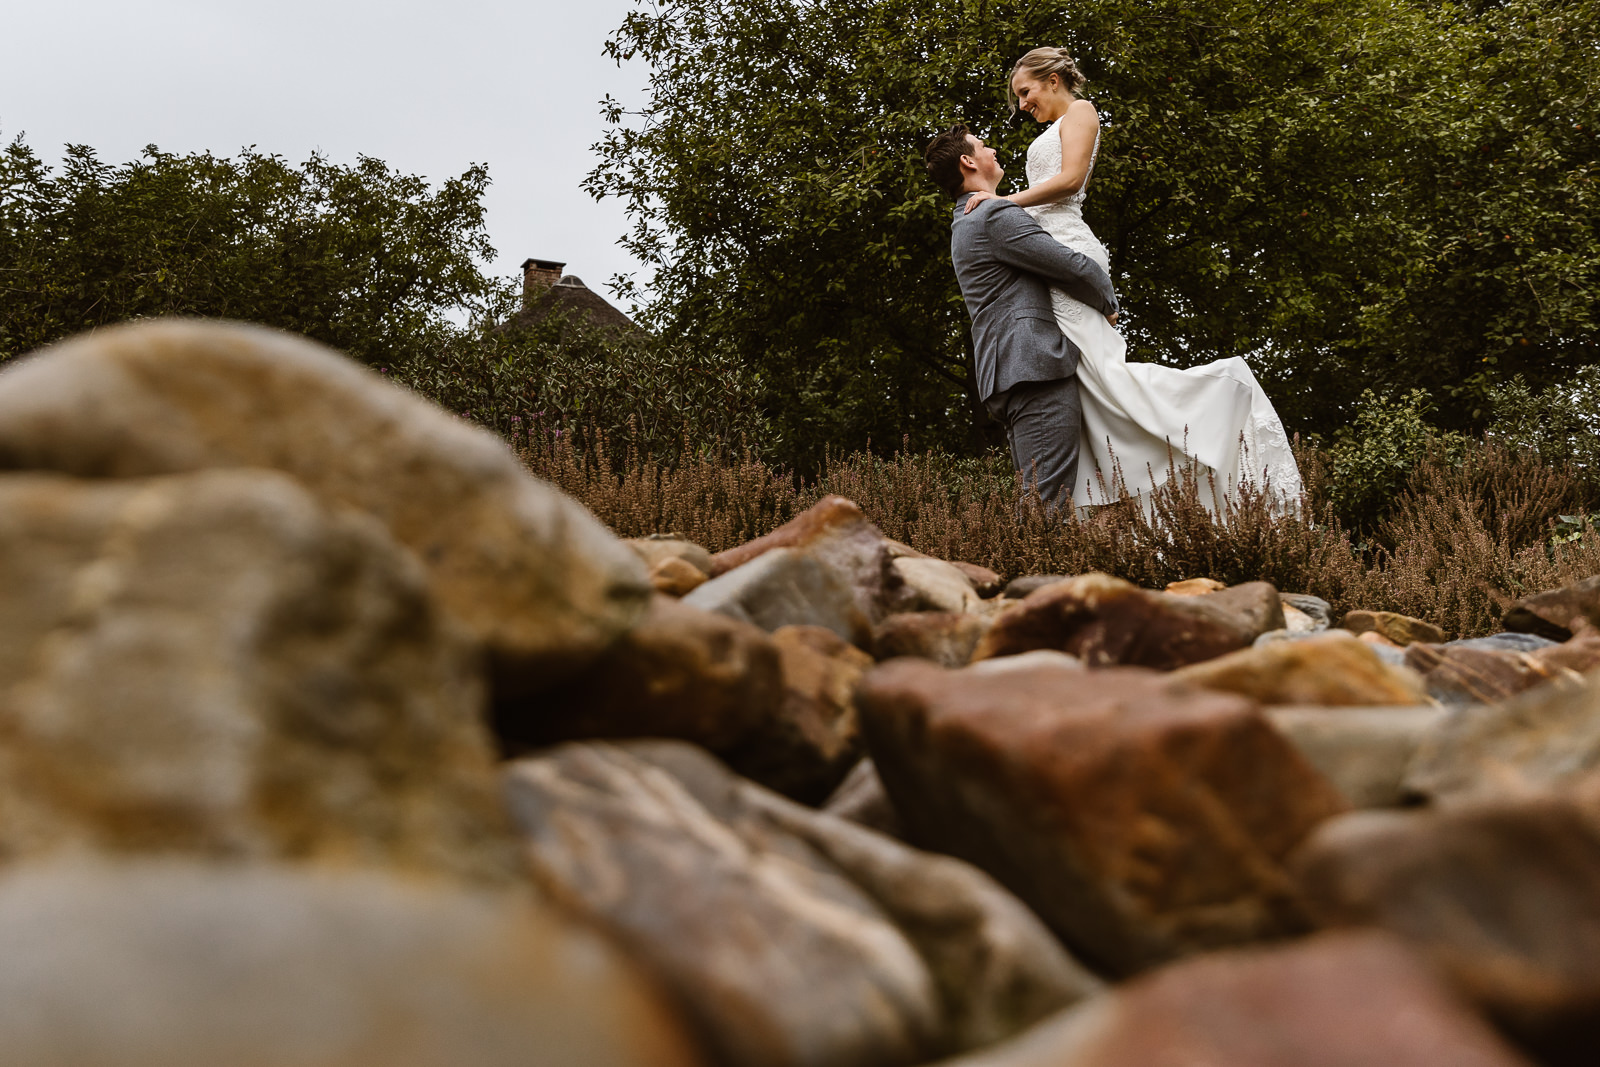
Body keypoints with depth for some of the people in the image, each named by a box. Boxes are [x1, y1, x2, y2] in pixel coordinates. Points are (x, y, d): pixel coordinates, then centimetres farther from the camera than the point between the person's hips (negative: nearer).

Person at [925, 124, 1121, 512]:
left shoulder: (964, 224, 26)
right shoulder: (996, 215, -7)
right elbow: (1073, 267, -10)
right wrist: (1108, 304, 9)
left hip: (1006, 376, 10)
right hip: (1035, 364, -10)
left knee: (1036, 499, 7)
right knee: (1051, 499, -16)